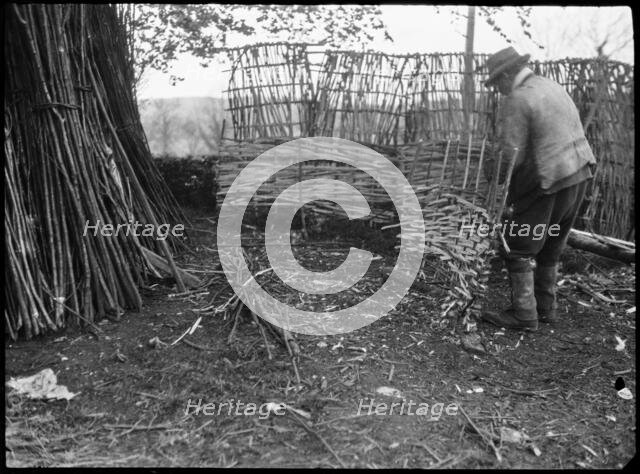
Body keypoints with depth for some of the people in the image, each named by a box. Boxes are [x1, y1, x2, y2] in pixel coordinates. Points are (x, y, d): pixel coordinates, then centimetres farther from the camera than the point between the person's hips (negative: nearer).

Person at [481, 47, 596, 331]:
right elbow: (572, 131, 16)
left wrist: (507, 192, -2)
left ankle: (524, 315, 6)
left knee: (520, 248, 2)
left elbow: (511, 155, -17)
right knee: (550, 247, 18)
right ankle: (546, 308, 27)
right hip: (579, 176, 9)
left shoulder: (517, 100, -13)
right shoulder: (552, 87, 15)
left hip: (547, 183, -9)